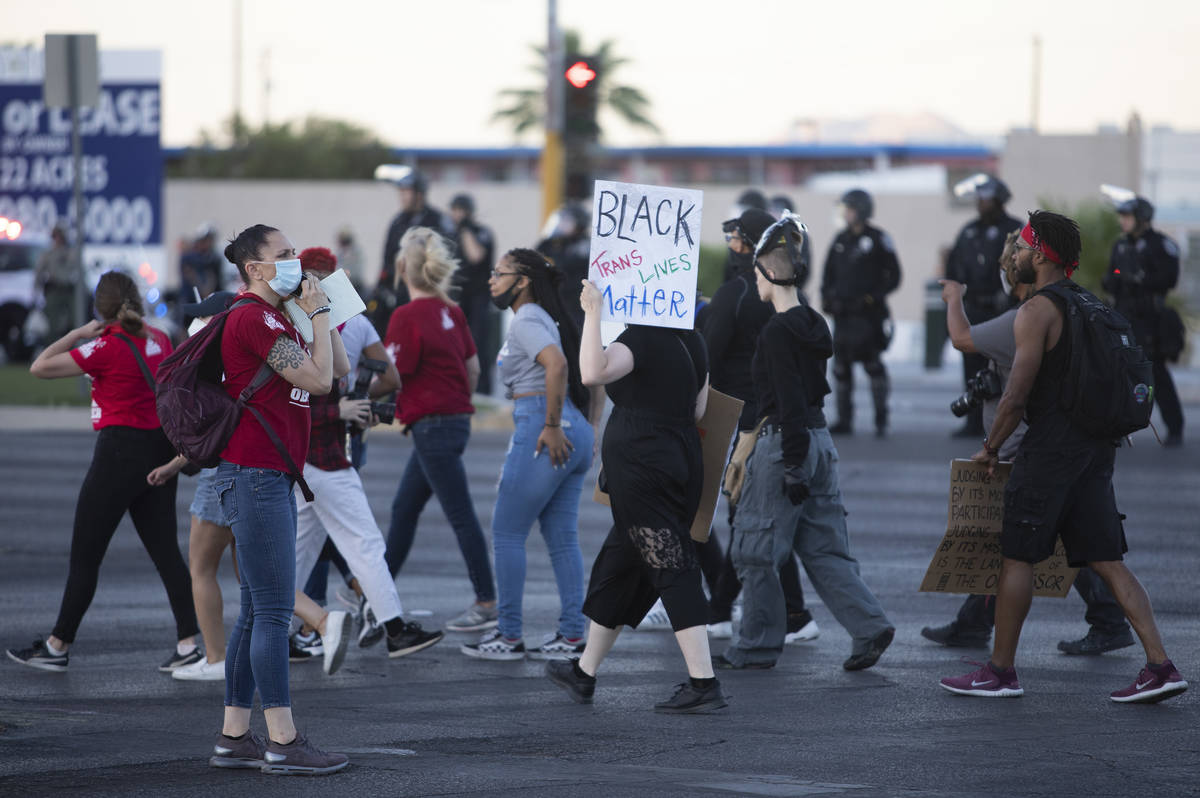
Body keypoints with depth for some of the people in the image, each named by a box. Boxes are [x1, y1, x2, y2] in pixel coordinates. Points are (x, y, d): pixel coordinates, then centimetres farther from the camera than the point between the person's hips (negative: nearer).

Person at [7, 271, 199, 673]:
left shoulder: (105, 348, -15)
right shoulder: (160, 340, 5)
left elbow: (40, 367, -12)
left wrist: (77, 334, -2)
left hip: (120, 449, -7)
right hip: (161, 449, 7)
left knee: (84, 556, 2)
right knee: (165, 550, 7)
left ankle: (57, 647, 8)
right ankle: (188, 643, 0)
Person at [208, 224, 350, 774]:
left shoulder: (273, 319, 20)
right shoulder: (254, 318, -12)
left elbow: (339, 369, 20)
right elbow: (319, 379, -16)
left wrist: (321, 312, 12)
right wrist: (318, 312, -6)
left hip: (270, 479, 11)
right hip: (255, 475, -11)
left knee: (257, 612, 11)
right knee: (274, 610, -10)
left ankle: (234, 738, 13)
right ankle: (283, 743, -9)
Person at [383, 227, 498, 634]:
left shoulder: (406, 317, -16)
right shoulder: (450, 311, 7)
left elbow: (393, 376, -17)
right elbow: (472, 366, 13)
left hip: (432, 426, -9)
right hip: (455, 416, 9)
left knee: (461, 515, -5)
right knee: (404, 508, 17)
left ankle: (487, 603, -1)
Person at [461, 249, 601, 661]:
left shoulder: (526, 321, -9)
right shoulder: (549, 320, 19)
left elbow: (556, 365, -28)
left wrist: (552, 426, -24)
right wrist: (587, 430, 19)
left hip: (539, 431, -9)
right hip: (575, 434, 9)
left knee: (506, 533, -1)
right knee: (562, 538, 10)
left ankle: (508, 636, 1)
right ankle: (572, 635, 8)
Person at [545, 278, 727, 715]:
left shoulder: (639, 339, -14)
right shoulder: (692, 342, 12)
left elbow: (593, 372, -32)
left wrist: (592, 314, -28)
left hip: (641, 464, -8)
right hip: (683, 462, 9)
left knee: (674, 572, -10)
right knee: (618, 566, 19)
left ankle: (704, 683, -15)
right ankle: (584, 672, 29)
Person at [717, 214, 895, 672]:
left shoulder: (778, 332, -16)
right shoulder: (812, 325, 10)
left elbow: (790, 404, -19)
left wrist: (793, 469, -19)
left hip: (786, 443, -9)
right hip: (819, 439, 9)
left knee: (757, 551, 3)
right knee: (822, 547, 10)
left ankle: (757, 646, 11)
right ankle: (869, 626, -1)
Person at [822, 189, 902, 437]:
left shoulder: (878, 239, -3)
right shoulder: (841, 240, 14)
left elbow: (893, 276, -2)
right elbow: (829, 274, 21)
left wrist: (873, 297, -11)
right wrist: (826, 298, 6)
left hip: (868, 313, -6)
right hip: (842, 313, 6)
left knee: (872, 363, -10)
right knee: (841, 367, 4)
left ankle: (881, 419, -3)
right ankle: (844, 420, 11)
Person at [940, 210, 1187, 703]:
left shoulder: (1037, 311, -11)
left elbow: (1016, 396, -14)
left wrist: (991, 447, -1)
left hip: (1051, 449, -8)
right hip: (1095, 448, 8)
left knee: (1016, 557, 2)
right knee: (1107, 561, 5)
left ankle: (1000, 672, 7)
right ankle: (1160, 667, -5)